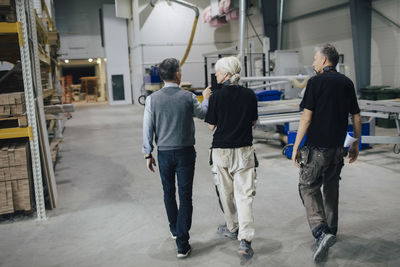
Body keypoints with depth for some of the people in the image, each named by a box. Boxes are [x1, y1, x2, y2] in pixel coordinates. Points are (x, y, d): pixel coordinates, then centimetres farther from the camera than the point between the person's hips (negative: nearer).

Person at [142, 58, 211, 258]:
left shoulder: (152, 99, -7)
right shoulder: (188, 97, -9)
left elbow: (148, 128, -4)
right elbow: (202, 113, 10)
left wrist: (148, 154, 5)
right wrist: (206, 98, 30)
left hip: (164, 153, 2)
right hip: (185, 152, -2)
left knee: (169, 193, 20)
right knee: (185, 196, 2)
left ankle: (174, 229, 40)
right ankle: (182, 243, 1)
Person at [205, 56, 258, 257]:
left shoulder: (216, 96, -12)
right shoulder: (249, 94, -2)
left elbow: (211, 126, -5)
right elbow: (254, 122, 8)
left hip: (222, 151, -2)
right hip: (245, 150, 2)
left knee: (226, 193, 17)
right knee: (245, 194, 3)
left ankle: (232, 228, 34)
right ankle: (245, 239, -6)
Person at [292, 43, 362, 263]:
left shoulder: (316, 82, -10)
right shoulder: (347, 83, 7)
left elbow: (306, 117, -14)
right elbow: (356, 117, 10)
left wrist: (296, 147, -10)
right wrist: (356, 144, 21)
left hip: (317, 147, -6)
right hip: (338, 146, 6)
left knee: (308, 187, 2)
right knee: (331, 187, 20)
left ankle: (321, 232, -15)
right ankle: (331, 230, 32)